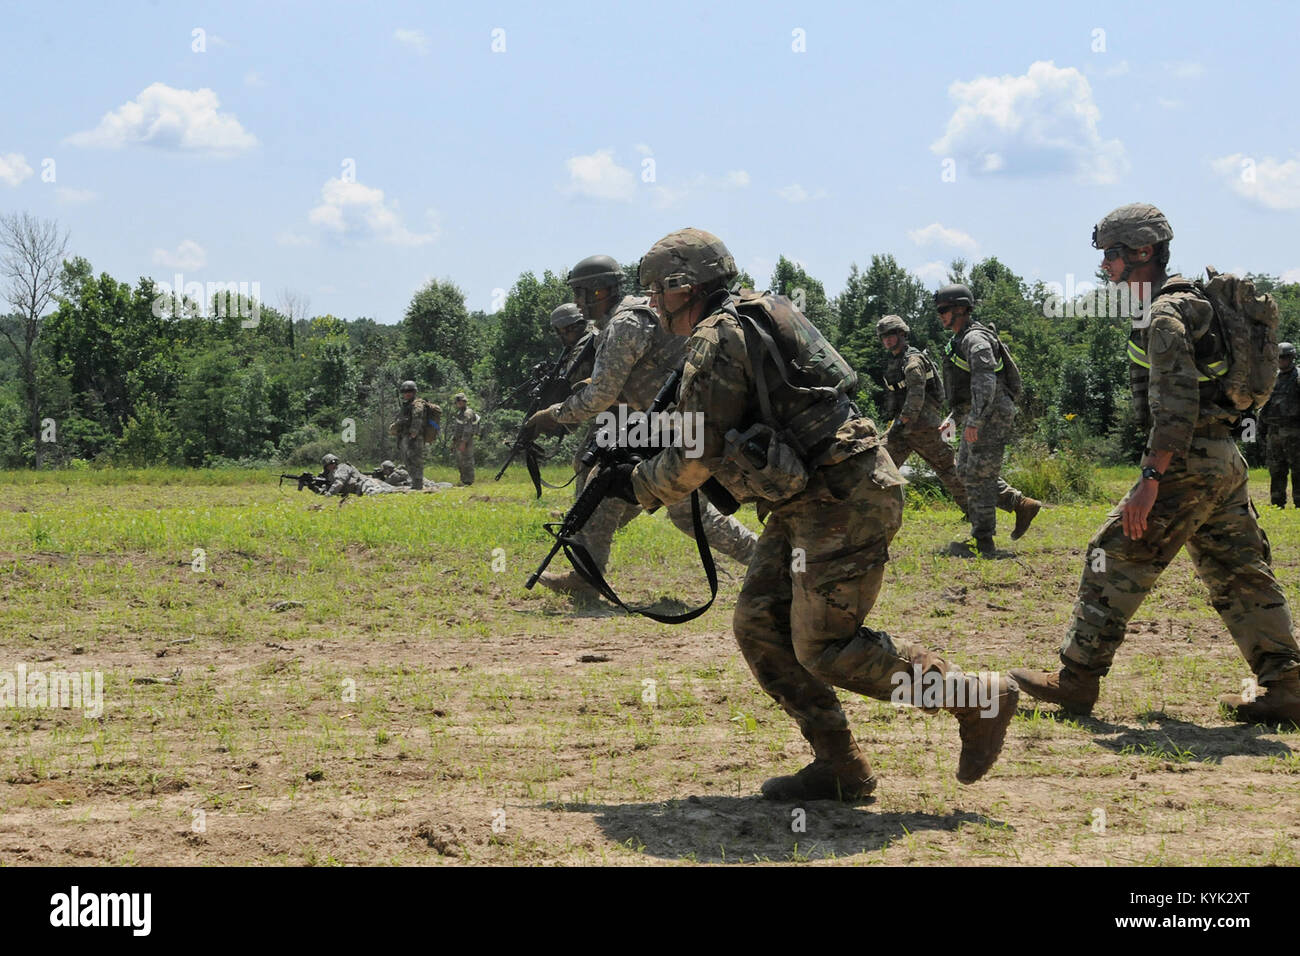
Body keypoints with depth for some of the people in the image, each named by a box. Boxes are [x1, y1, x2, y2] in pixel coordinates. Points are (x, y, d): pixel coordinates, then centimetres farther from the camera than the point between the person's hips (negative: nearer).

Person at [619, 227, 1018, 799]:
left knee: (825, 649, -9)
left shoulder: (717, 337, -11)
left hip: (843, 501, -10)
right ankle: (837, 767, 8)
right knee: (758, 626, 7)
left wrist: (639, 486, 6)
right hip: (808, 503, 10)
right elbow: (721, 438, 29)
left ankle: (978, 698, 0)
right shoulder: (750, 322, 20)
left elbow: (697, 453, -11)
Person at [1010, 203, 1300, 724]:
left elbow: (1176, 403, -23)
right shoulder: (1192, 304, 19)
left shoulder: (1166, 315, -13)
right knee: (1238, 573, 10)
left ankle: (1077, 678, 0)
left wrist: (1151, 477, -26)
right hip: (1225, 460, 10)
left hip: (1188, 462, -10)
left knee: (1115, 560, -3)